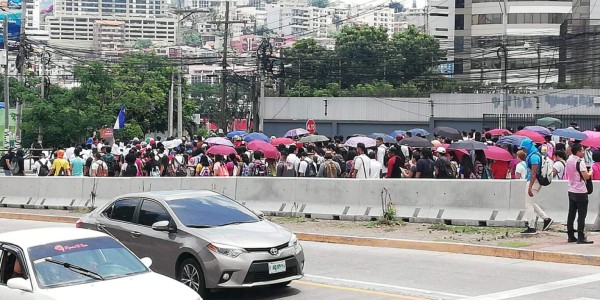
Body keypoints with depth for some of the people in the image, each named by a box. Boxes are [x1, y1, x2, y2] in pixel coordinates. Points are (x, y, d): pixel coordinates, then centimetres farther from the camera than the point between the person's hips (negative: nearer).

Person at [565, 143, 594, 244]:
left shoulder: (569, 161, 9)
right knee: (581, 215, -4)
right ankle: (581, 237, -5)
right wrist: (591, 172, 0)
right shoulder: (580, 162, -15)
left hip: (571, 191, 8)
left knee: (571, 214, 9)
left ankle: (571, 236, 13)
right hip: (580, 192, -8)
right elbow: (586, 176, -21)